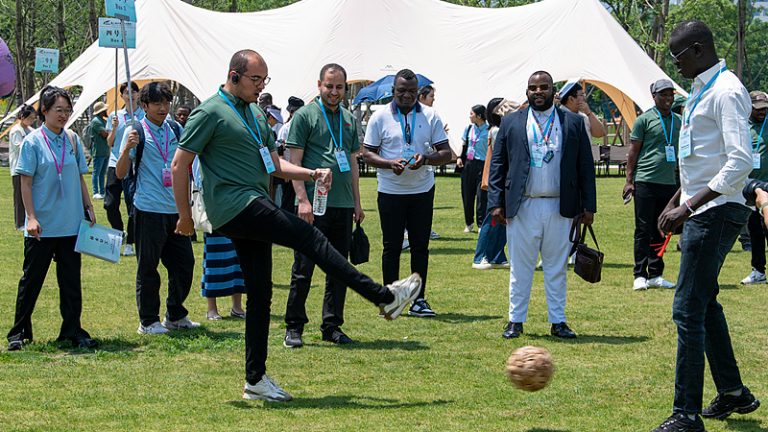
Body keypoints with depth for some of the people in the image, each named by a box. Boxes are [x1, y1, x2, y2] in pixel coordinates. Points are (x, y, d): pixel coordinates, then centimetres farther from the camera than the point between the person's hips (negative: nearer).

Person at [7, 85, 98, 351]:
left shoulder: (73, 140, 8)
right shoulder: (33, 142, -4)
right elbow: (26, 183, -6)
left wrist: (88, 208, 8)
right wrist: (31, 217, -13)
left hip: (71, 224, 4)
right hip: (42, 226, -4)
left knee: (71, 279, 5)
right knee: (32, 279, 3)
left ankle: (72, 331, 11)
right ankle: (19, 333, 13)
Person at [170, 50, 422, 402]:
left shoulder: (256, 114, 19)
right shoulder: (210, 112, -8)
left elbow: (275, 164, 23)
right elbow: (179, 164, -8)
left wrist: (312, 174, 6)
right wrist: (185, 215, -7)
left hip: (255, 209, 9)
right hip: (235, 207, -9)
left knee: (260, 294, 7)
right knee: (308, 237, -15)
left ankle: (256, 380, 12)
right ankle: (385, 297, -13)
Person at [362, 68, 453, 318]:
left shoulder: (430, 116, 4)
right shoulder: (380, 117, 1)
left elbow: (445, 153, 3)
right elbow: (367, 154, 0)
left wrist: (425, 159, -18)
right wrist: (390, 163, -19)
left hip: (422, 190, 1)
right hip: (390, 192, -1)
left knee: (420, 246, 2)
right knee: (391, 247, 2)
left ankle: (418, 300, 9)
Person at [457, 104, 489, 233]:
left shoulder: (488, 131, -5)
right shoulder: (468, 129, 11)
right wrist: (459, 157, 5)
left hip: (482, 164, -5)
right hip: (468, 164, 5)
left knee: (482, 196, -7)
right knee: (467, 195, 7)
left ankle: (481, 225, -1)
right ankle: (469, 224, 19)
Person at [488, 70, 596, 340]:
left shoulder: (573, 123, 8)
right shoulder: (511, 123, 8)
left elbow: (585, 167, 6)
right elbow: (497, 165, 6)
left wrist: (589, 206, 1)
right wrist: (496, 203, -3)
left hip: (560, 208, 0)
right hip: (521, 207, 0)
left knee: (557, 267, 6)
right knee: (520, 267, 4)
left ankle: (558, 321, 14)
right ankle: (516, 320, 12)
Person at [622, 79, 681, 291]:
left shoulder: (678, 121, 14)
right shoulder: (645, 120, -1)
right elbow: (633, 151, -1)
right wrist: (629, 180, -6)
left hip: (669, 184, 5)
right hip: (646, 181, -5)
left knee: (661, 232, 9)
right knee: (644, 231, -4)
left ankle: (655, 275, 14)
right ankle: (640, 276, -1)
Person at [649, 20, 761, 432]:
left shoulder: (726, 92, -17)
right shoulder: (700, 91, 15)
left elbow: (740, 163, -25)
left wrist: (690, 206, -25)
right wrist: (675, 202, 22)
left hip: (716, 212, -11)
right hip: (700, 210, 11)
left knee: (688, 309, -11)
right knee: (704, 303, 18)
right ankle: (733, 393, 30)